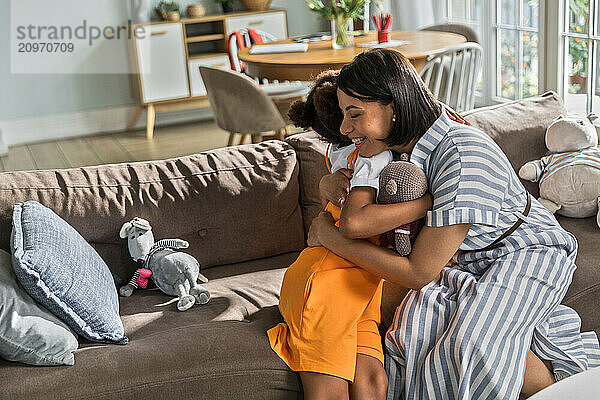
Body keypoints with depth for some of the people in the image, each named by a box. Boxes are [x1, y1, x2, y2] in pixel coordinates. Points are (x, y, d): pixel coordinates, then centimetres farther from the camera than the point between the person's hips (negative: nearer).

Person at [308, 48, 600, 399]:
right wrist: (330, 184, -13)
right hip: (470, 258, 7)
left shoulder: (462, 157, -34)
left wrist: (333, 238, -21)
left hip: (527, 253, -7)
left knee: (469, 346, -29)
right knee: (421, 321, -19)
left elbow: (420, 273, -30)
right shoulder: (399, 144, -10)